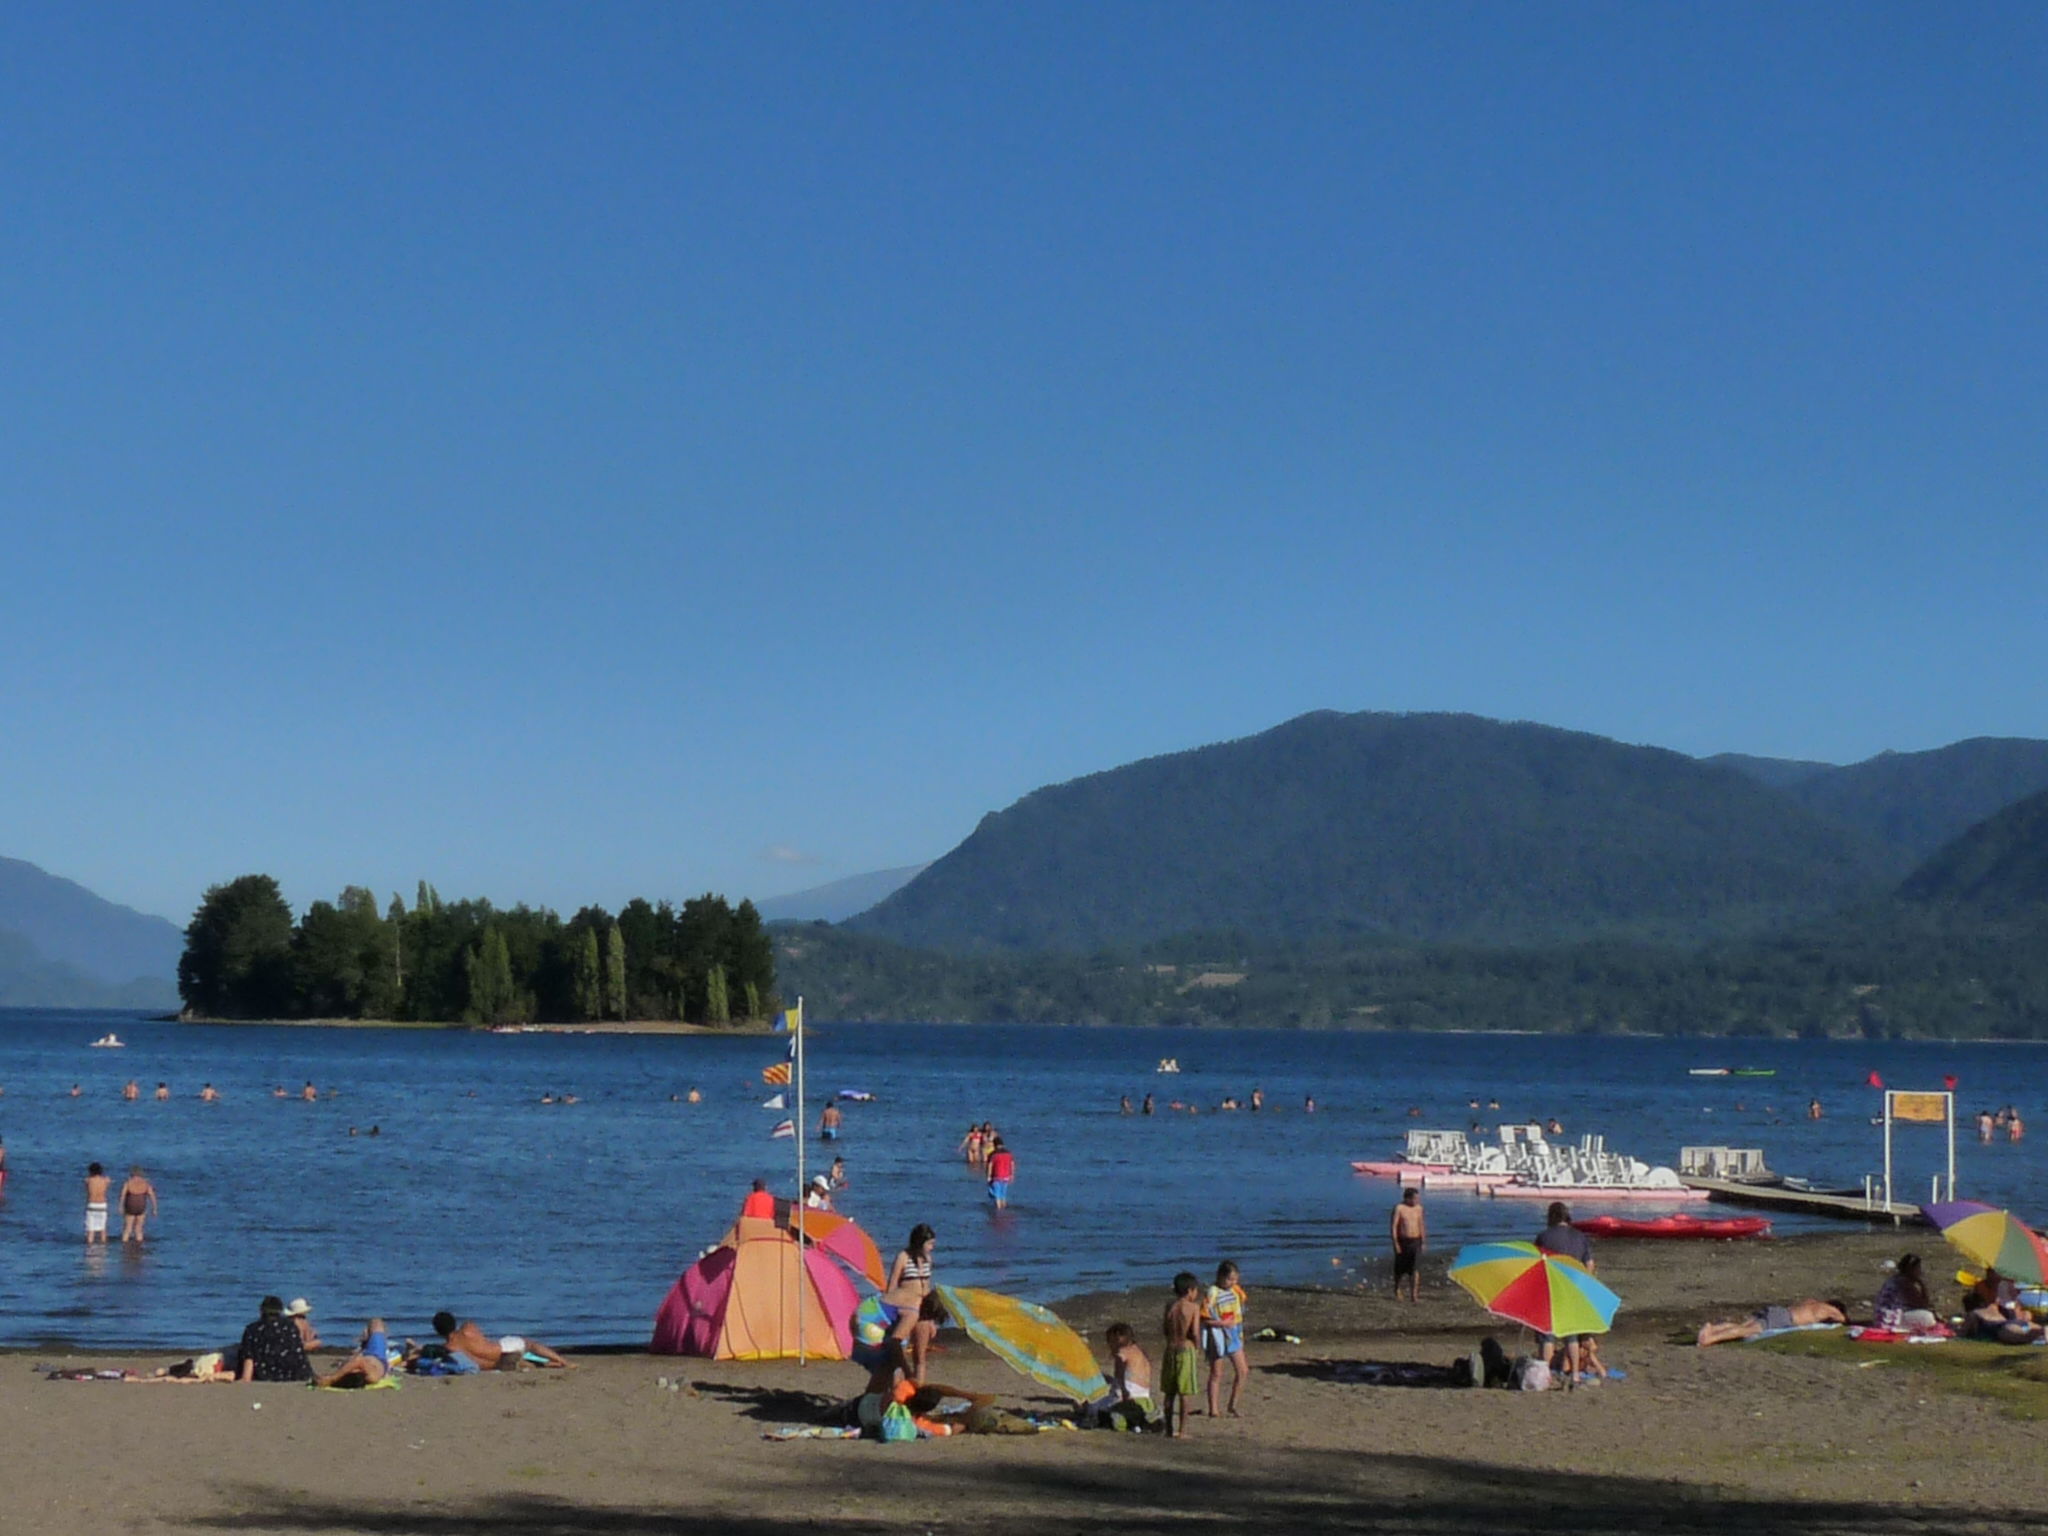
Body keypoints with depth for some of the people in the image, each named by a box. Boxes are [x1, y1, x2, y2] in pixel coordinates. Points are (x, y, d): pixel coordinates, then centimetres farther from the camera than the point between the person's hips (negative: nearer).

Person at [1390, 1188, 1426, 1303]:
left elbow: (1421, 1225, 14)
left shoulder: (1418, 1208, 6)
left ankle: (1414, 1294, -11)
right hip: (1403, 1241, -3)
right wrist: (1396, 1243, -13)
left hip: (1415, 1241, 3)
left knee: (1415, 1268, -10)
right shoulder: (1399, 1208, -9)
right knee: (1400, 1268, 11)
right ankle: (1397, 1291, 35)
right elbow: (1393, 1226, -9)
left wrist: (1423, 1241, 11)